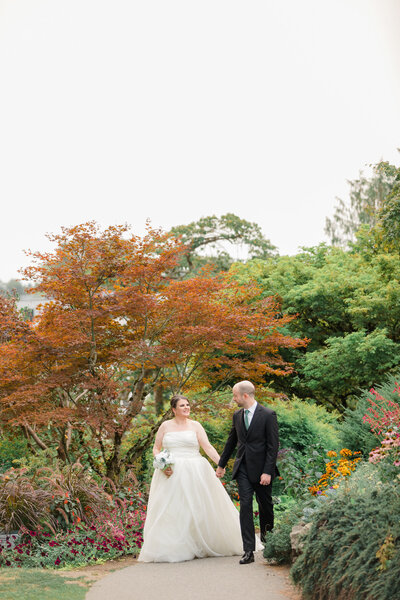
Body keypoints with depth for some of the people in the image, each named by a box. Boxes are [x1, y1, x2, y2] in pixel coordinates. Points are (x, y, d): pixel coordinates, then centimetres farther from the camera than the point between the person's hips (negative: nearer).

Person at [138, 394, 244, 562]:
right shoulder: (165, 426, 8)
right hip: (171, 474, 1)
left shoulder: (195, 426, 6)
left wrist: (221, 463, -15)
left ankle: (199, 547, 12)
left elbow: (207, 447, -2)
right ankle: (172, 549, 2)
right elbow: (156, 449, 11)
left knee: (197, 509, 0)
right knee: (170, 510, -3)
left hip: (194, 473, 0)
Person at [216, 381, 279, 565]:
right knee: (245, 506, -5)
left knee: (265, 505, 10)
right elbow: (231, 441, 19)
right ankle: (249, 551, -6)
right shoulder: (237, 415, 7)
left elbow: (273, 445, -11)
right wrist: (221, 464, 22)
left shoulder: (268, 415, -10)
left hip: (261, 468, -4)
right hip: (243, 468, 4)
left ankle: (267, 536, 38)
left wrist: (267, 471, -16)